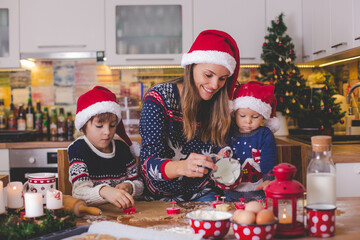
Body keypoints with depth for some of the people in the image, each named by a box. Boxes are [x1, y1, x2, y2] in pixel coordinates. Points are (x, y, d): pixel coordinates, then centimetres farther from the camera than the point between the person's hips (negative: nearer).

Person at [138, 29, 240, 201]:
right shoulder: (158, 99, -12)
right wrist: (181, 167, -41)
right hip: (161, 196, -2)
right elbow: (149, 162, -21)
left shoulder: (218, 105, 1)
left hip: (201, 193, 2)